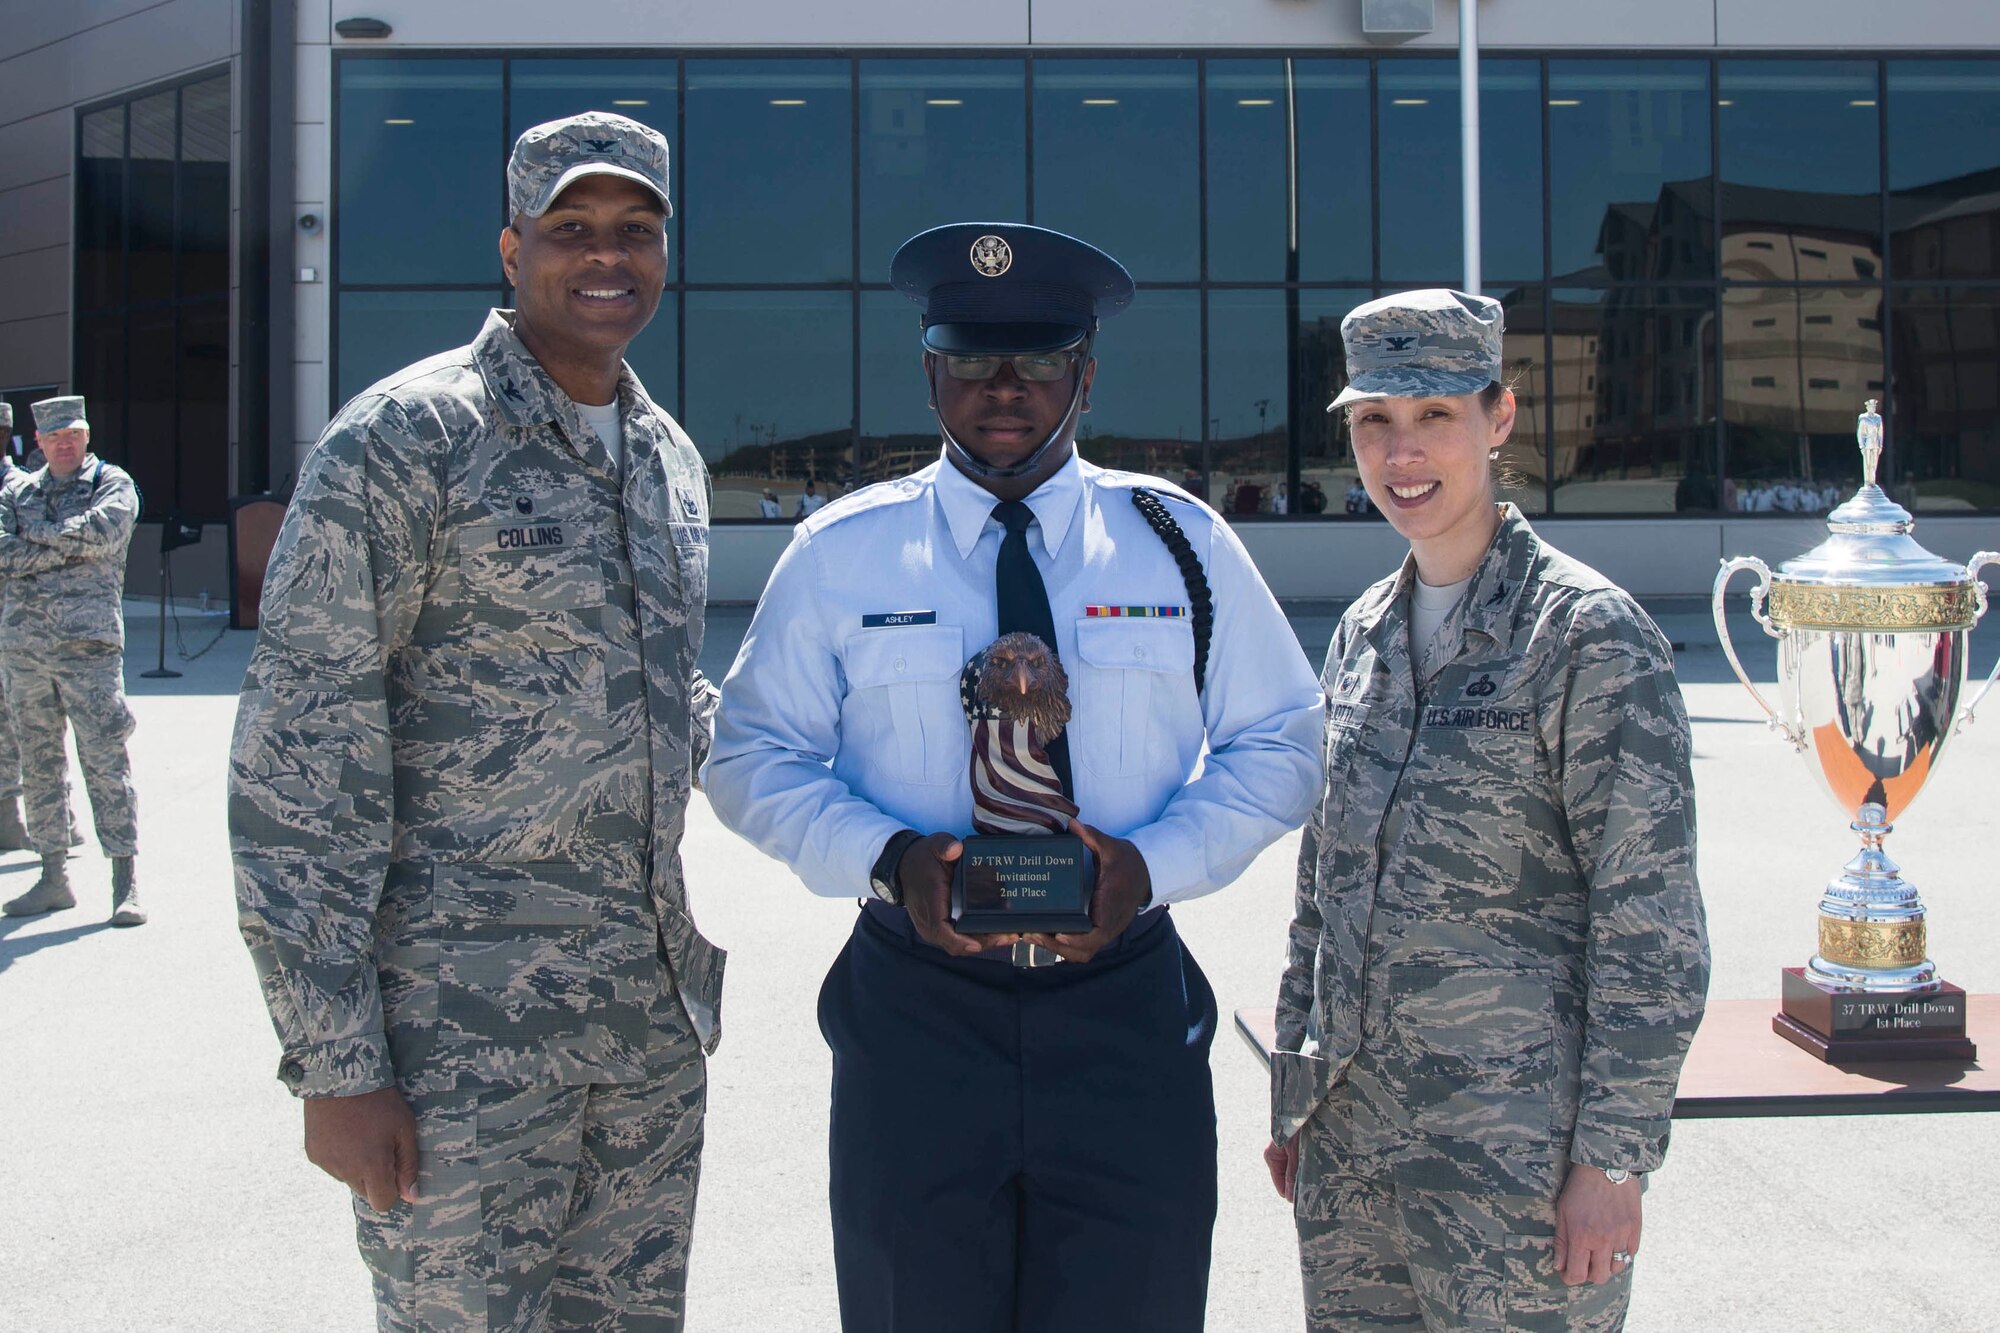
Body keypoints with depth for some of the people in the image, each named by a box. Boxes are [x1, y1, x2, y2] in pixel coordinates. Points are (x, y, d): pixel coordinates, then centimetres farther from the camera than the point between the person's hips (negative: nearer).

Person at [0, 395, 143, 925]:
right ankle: (54, 876, 17)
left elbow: (101, 534, -14)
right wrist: (71, 544, -7)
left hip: (88, 641, -5)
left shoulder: (112, 484, 6)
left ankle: (125, 881, -6)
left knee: (105, 760, -8)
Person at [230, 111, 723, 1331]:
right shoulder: (403, 439, -9)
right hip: (466, 1032, -7)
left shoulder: (670, 456, 12)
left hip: (656, 1011, 7)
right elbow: (298, 763, -12)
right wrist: (335, 1066, -15)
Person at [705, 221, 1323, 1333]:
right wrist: (885, 857, -14)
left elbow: (1281, 743, 7)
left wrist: (1155, 861, -12)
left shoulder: (1181, 543, 3)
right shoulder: (840, 553, 1)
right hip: (914, 1020, 0)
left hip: (1127, 1021, 1)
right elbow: (753, 756, 5)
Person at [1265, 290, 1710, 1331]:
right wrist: (1292, 1091, 14)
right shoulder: (1362, 632, 8)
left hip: (1515, 1144, -6)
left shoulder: (1590, 635, -10)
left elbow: (1650, 926, -11)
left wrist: (1613, 1158, -13)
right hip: (1350, 1130, 6)